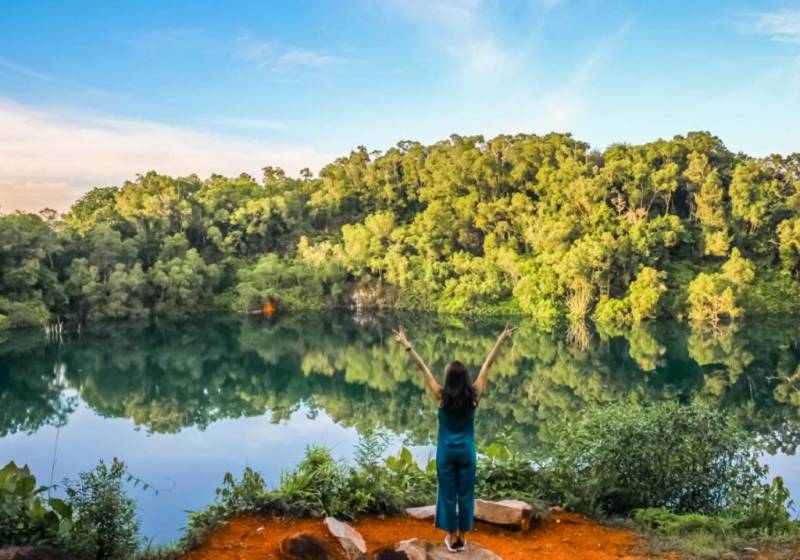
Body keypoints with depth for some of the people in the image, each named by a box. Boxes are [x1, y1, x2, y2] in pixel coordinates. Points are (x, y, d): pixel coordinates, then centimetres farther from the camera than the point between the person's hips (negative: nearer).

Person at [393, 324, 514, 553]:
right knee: (465, 494, 12)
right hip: (466, 451, 1)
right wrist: (501, 340, 0)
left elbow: (423, 367, -13)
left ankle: (452, 538, 18)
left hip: (446, 451, -1)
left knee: (448, 494, 10)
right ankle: (461, 538, 21)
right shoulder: (473, 395, -12)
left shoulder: (442, 396, -16)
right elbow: (487, 364, -6)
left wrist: (407, 345, -9)